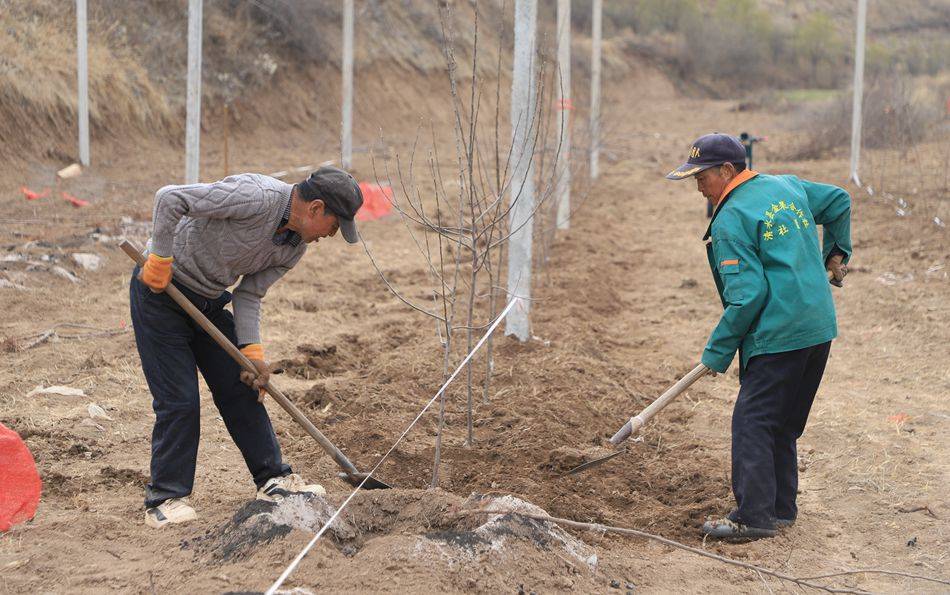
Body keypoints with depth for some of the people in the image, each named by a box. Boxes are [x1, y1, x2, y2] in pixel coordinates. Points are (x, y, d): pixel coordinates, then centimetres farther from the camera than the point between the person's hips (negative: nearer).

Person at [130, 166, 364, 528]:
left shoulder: (296, 247, -2)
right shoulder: (258, 197, -30)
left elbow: (249, 294, 3)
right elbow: (170, 198, -30)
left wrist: (252, 352, -7)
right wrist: (159, 263, -24)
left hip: (208, 301, 8)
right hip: (160, 293, -8)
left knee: (240, 390, 10)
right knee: (179, 400, -8)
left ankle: (273, 478, 21)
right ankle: (165, 498, 4)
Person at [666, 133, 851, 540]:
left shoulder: (729, 222, -12)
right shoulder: (787, 186, 13)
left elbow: (747, 295, -18)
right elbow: (839, 202, 27)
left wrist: (717, 352, -10)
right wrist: (835, 252, 36)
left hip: (778, 336, -9)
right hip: (820, 329, 9)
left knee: (752, 422, -6)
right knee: (783, 424, 17)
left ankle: (754, 516, -9)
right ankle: (780, 508, 22)